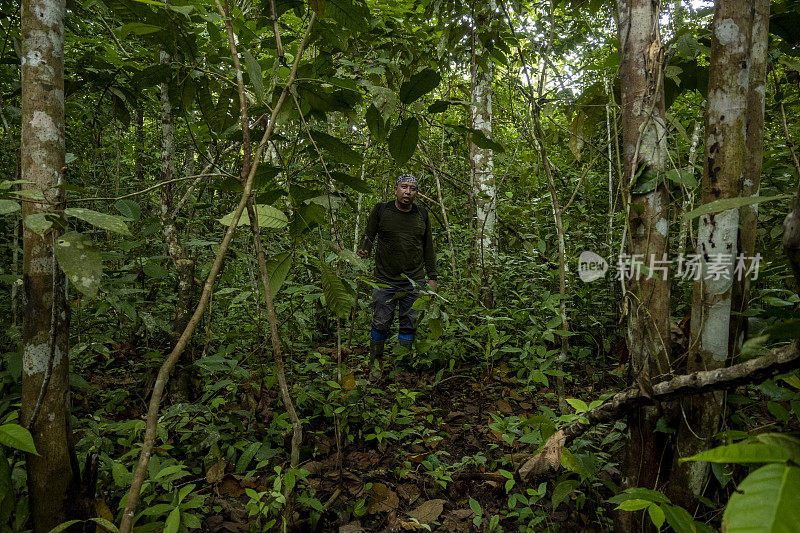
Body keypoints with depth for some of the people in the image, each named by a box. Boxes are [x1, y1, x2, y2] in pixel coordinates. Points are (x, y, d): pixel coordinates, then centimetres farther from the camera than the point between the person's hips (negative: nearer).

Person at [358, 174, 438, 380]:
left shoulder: (422, 215, 8)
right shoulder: (381, 211, -1)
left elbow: (428, 248, 14)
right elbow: (369, 235, 6)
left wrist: (432, 277, 11)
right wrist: (364, 250, -17)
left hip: (414, 283, 2)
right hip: (385, 281, -2)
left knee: (409, 324, 7)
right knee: (381, 323, 3)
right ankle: (376, 363, 22)